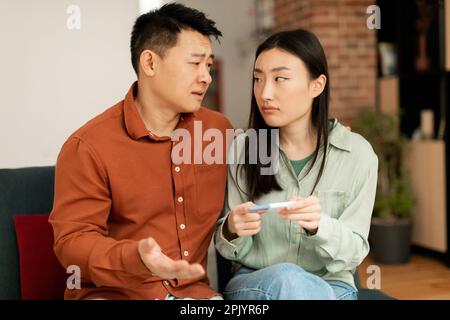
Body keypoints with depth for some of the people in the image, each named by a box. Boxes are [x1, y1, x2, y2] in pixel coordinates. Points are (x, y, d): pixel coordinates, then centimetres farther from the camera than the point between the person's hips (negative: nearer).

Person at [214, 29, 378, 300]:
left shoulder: (357, 153, -5)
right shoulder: (241, 149, -2)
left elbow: (353, 253, -4)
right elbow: (234, 249, 4)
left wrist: (318, 226, -25)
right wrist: (232, 230, -19)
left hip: (329, 287, 1)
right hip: (253, 284, 0)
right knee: (284, 277, -34)